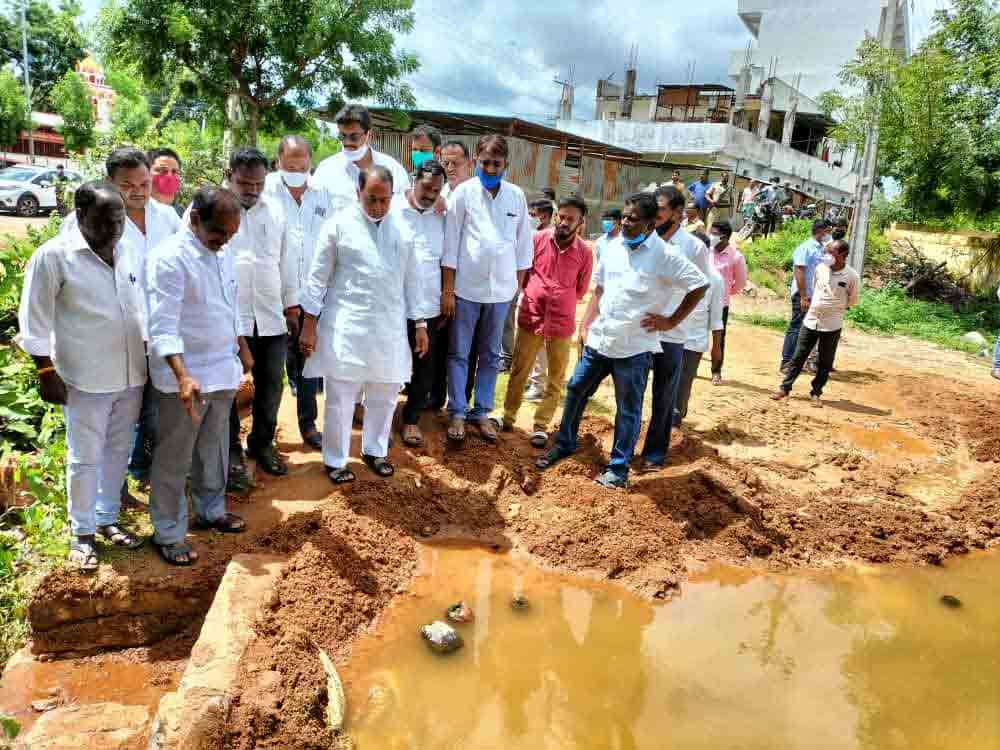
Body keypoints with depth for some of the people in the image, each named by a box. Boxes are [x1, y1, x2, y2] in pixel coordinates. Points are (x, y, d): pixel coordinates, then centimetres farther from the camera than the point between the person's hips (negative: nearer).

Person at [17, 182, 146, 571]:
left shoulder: (127, 251, 4)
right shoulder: (53, 256, -12)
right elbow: (34, 322, -9)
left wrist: (147, 360, 13)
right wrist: (46, 373, -11)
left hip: (131, 375, 5)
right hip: (86, 379, -5)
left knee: (118, 452, 16)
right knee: (85, 458, 6)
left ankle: (108, 519, 32)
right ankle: (81, 532, 23)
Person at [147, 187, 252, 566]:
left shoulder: (224, 253, 6)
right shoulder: (170, 258, -19)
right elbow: (163, 327, -24)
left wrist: (243, 348, 23)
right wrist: (183, 376, -34)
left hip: (223, 370, 7)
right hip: (186, 377, -7)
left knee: (214, 448, 21)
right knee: (174, 458, 6)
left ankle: (211, 510, 38)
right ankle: (168, 533, 19)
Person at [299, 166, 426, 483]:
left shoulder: (402, 229, 7)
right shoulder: (339, 224, -4)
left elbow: (411, 279, 13)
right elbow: (318, 276, -2)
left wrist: (419, 323, 10)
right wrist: (309, 323, -5)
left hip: (390, 328, 4)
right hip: (346, 327, -4)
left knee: (384, 396, 13)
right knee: (340, 398, 3)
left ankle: (374, 450, 32)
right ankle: (335, 460, 19)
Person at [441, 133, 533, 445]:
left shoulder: (517, 195, 3)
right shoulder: (463, 192, -5)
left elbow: (523, 243, 8)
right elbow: (451, 243, -6)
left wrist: (519, 285, 6)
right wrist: (447, 289, -8)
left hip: (501, 289, 3)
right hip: (466, 286, -3)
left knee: (490, 355, 11)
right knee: (459, 354, 5)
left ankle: (481, 411, 23)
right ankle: (457, 413, 15)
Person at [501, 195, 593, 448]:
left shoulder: (585, 252, -5)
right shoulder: (538, 239, -5)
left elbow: (580, 290, 7)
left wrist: (559, 301, 5)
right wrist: (535, 295, 3)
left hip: (562, 323, 0)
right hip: (531, 317, 0)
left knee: (556, 379, 8)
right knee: (519, 371, 12)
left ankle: (541, 425, 22)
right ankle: (508, 417, 28)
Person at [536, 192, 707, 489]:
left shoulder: (665, 256, -12)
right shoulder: (612, 247, 6)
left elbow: (699, 286, -9)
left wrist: (671, 321, -8)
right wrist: (585, 325, 9)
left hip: (634, 347, -6)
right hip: (598, 340, 6)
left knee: (628, 410, 6)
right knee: (575, 391, 16)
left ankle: (618, 469, 19)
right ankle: (565, 444, 36)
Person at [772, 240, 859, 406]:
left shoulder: (852, 276, -10)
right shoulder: (820, 268, 0)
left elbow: (852, 301, 3)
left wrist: (833, 309, 4)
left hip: (832, 326, -3)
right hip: (810, 321, 3)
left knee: (825, 363, 8)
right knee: (798, 357, 7)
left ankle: (816, 394, 20)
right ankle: (785, 388, 15)